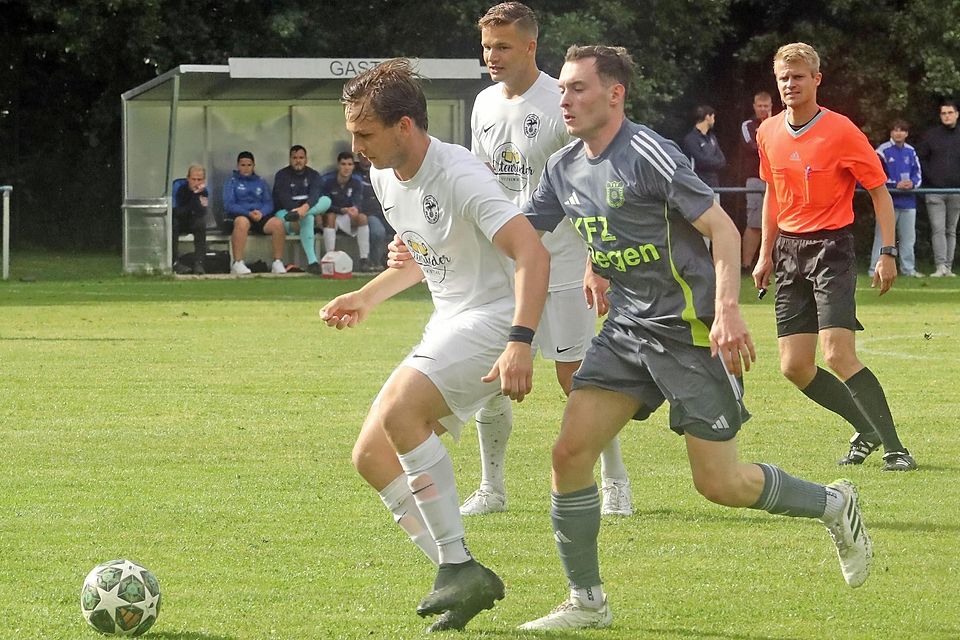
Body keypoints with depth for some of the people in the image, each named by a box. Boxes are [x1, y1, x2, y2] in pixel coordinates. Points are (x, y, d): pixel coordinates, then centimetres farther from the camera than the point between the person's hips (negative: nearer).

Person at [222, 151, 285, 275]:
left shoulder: (261, 182, 22)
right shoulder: (232, 182, 12)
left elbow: (269, 204, 12)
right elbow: (229, 205, -2)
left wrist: (261, 212, -13)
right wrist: (248, 213, -16)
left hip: (261, 217, 3)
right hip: (239, 215, -3)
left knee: (277, 224, -28)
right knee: (242, 222, -40)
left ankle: (278, 262, -22)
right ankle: (237, 264, -41)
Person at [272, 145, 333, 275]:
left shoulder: (313, 175, 8)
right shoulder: (282, 176, 3)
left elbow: (315, 194, -15)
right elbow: (285, 199, -12)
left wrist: (305, 207, -38)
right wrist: (298, 211, -30)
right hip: (286, 211, -3)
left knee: (326, 201, -25)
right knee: (307, 218, -38)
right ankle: (312, 261, -49)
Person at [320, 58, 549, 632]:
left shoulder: (458, 176, -22)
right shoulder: (385, 179, 7)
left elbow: (532, 253, -31)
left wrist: (520, 343, -41)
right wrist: (367, 297, 26)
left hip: (494, 320, -10)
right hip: (448, 327, 10)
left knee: (399, 412, -29)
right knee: (373, 456, 2)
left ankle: (459, 567, -21)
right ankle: (464, 583, 3)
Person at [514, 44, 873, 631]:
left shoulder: (648, 154, -17)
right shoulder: (565, 169, 6)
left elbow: (722, 230, -16)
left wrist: (728, 309, -27)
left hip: (690, 330, -7)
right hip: (628, 328, 7)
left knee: (718, 483, -5)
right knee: (570, 451, -6)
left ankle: (833, 505, 22)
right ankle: (587, 602, 4)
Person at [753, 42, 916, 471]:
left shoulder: (841, 132, -11)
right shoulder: (768, 134, 7)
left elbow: (879, 191, -5)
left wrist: (888, 253, -10)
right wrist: (765, 254, 20)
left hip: (832, 247, -6)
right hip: (790, 251, 6)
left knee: (837, 354, -20)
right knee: (794, 367, 1)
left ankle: (894, 448, -13)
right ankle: (867, 429, 20)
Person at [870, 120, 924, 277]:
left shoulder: (911, 151, 11)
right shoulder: (883, 151, -5)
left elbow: (918, 174, 15)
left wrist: (912, 183, -8)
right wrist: (896, 185, -17)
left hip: (908, 200, 5)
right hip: (888, 200, -5)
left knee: (908, 237, 11)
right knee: (882, 236, -6)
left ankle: (908, 268, 19)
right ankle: (875, 269, -5)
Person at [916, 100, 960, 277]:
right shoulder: (931, 136, 4)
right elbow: (920, 158, 7)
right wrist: (929, 176, -4)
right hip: (935, 191, -2)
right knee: (938, 229, -11)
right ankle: (941, 266, -16)